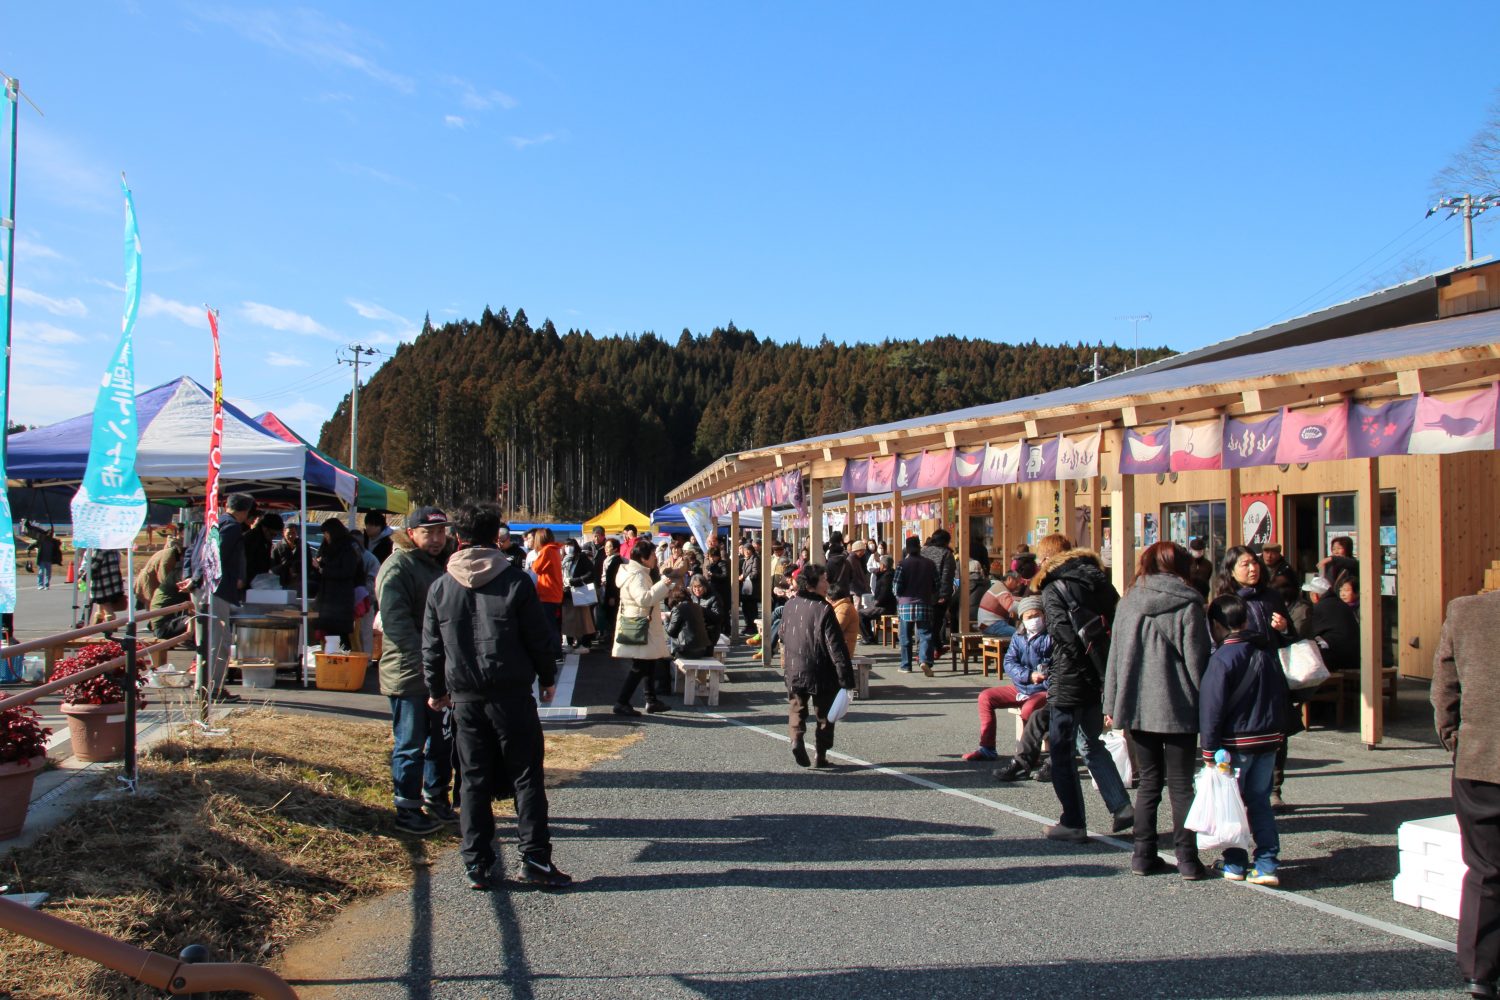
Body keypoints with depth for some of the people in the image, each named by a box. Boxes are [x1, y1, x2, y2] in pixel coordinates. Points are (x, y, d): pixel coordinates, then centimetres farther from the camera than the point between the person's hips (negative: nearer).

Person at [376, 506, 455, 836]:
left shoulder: (440, 564, 15)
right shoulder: (397, 567, -14)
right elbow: (396, 621, -22)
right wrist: (424, 661, -24)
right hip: (408, 673, -9)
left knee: (442, 739, 17)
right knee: (410, 744, 0)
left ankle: (436, 801, 31)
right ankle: (407, 811, 12)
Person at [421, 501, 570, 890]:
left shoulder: (440, 587, 1)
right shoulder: (516, 581, -8)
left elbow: (431, 647, 8)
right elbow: (540, 638, -4)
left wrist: (436, 691, 20)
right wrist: (548, 678, 12)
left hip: (464, 698, 3)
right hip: (512, 694, -3)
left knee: (473, 781, 9)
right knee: (527, 777, 5)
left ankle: (477, 865, 11)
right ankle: (535, 859, 3)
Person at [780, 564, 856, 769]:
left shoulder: (789, 606, 1)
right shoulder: (824, 609, -17)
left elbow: (783, 637, 16)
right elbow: (836, 647, -18)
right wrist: (846, 679, -16)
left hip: (794, 672, 4)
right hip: (821, 675, -4)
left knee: (796, 709, 15)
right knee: (823, 716, 11)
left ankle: (796, 737, -8)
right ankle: (820, 755, 12)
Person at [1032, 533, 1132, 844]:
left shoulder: (1054, 589, -9)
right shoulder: (1098, 579, 10)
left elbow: (1066, 635, -21)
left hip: (1070, 683, -7)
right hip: (1100, 680, 7)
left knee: (1062, 752, 6)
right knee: (1091, 744, 23)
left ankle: (1073, 824, 10)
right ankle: (1121, 807, 14)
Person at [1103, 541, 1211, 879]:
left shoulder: (1127, 603, 5)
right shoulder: (1187, 606, -7)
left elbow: (1115, 656, 6)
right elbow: (1197, 661, -8)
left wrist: (1111, 704, 11)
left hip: (1137, 707, 4)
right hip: (1178, 708, -3)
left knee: (1148, 781, 13)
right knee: (1181, 785, 5)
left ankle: (1143, 855, 14)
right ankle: (1187, 859, 6)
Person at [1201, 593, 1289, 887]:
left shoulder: (1222, 658, -13)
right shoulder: (1267, 652, 9)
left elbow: (1211, 708, -15)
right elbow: (1282, 695, 16)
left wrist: (1210, 750, -11)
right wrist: (1278, 732, 22)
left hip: (1236, 743, -6)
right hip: (1269, 740, 6)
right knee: (1260, 800, 13)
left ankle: (1235, 864, 13)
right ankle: (1267, 864, 9)